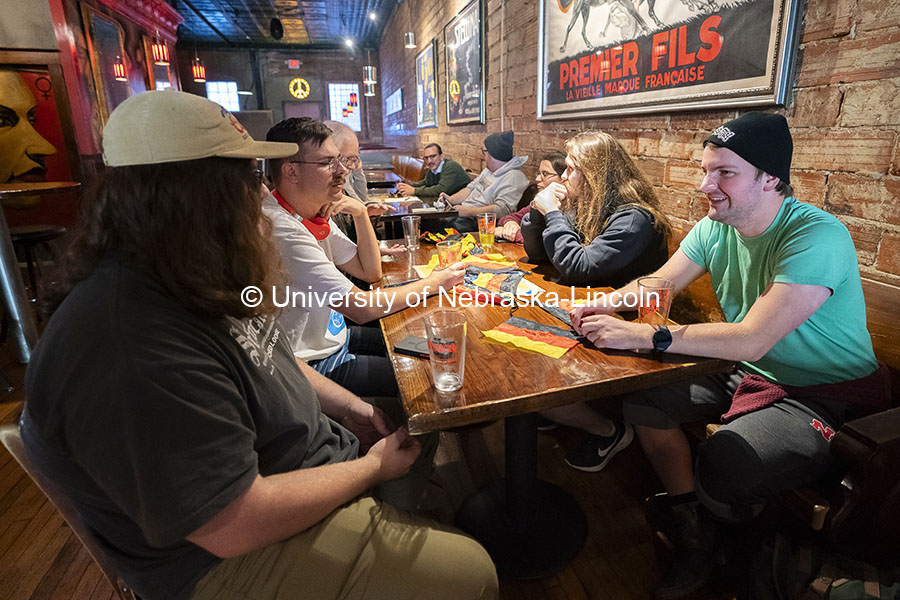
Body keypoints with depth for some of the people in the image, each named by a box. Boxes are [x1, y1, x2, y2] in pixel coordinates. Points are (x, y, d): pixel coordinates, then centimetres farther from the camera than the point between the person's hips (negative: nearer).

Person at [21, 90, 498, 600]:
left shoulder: (192, 280, -1)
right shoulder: (135, 356, -34)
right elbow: (239, 525, -30)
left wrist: (349, 406, 1)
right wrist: (372, 467, -17)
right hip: (237, 555, -9)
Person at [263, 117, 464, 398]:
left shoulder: (314, 212, 1)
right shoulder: (280, 230, -28)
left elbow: (371, 272, 7)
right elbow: (363, 307, -26)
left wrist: (360, 213, -8)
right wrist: (433, 283, -13)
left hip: (332, 336, 9)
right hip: (314, 363, -9)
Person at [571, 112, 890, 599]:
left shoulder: (816, 237, -26)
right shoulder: (715, 228, -3)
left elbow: (752, 340, -33)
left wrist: (643, 335, -36)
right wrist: (609, 304, -18)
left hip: (830, 396, -7)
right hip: (748, 373, 7)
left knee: (721, 467, -28)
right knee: (641, 394, -5)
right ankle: (691, 530, 13)